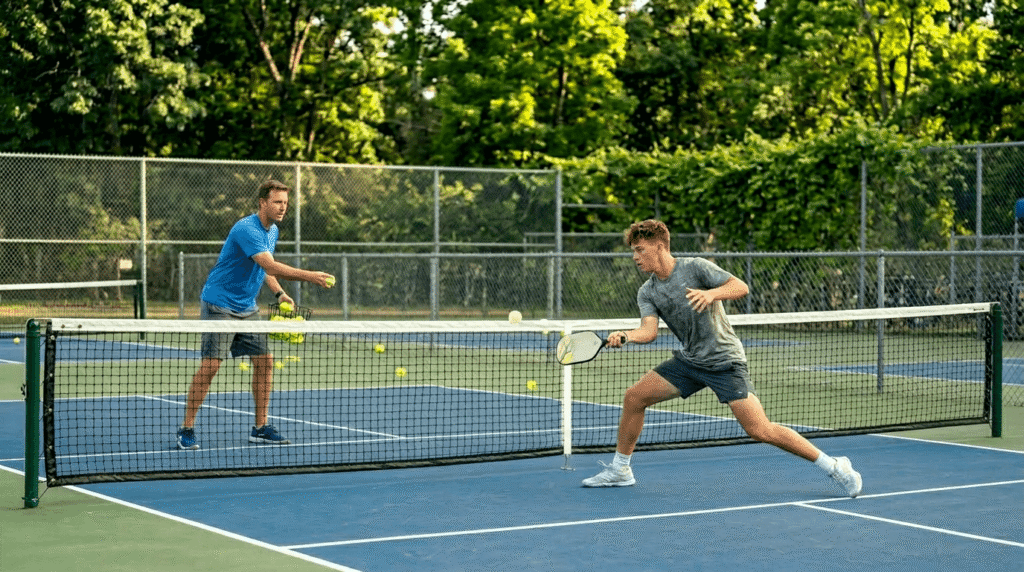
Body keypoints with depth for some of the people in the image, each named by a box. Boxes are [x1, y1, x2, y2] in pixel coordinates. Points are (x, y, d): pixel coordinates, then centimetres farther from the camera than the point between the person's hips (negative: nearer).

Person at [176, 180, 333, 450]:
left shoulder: (273, 231, 8)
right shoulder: (246, 230, -22)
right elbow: (270, 266, -33)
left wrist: (279, 293, 7)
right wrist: (309, 276, -37)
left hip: (247, 307, 9)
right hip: (219, 304, -9)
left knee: (264, 361, 3)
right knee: (210, 365, -11)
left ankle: (260, 427, 11)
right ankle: (186, 430, -2)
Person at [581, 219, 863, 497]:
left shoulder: (696, 267, -12)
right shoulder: (647, 293, 4)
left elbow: (741, 287, -17)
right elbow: (649, 330, -11)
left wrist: (711, 294, -36)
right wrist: (625, 336, -32)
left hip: (724, 361, -6)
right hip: (689, 360, 6)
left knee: (760, 431, -15)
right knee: (634, 397, -2)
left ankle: (833, 465, -6)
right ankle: (620, 469, 15)